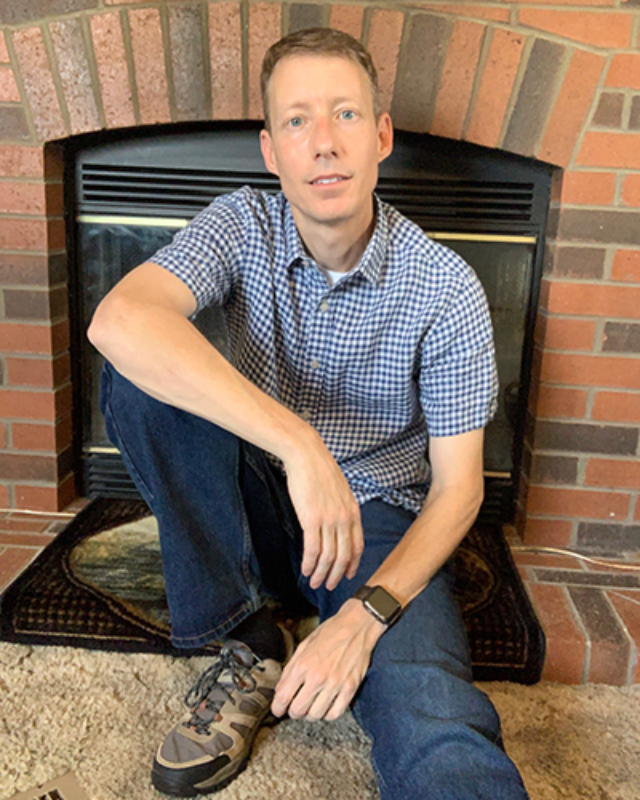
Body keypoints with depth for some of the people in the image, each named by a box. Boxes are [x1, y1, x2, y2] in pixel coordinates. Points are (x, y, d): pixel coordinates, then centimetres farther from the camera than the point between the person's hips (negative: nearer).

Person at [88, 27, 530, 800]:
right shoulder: (243, 227, -9)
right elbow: (118, 320, -30)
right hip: (258, 502, 5)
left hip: (378, 519, -4)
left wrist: (366, 615, -25)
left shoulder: (446, 290, -13)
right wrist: (297, 442, -40)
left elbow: (456, 486, -10)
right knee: (140, 374, -25)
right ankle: (248, 646, -15)